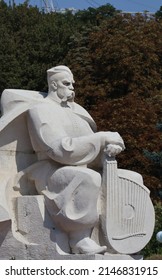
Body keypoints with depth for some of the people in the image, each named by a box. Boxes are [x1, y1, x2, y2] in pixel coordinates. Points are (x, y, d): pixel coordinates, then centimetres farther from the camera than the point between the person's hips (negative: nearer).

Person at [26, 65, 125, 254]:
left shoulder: (75, 109, 17)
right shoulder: (41, 111, -8)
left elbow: (90, 141, 13)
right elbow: (62, 148, -22)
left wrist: (108, 146, -10)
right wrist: (102, 138, -22)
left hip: (81, 170, 8)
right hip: (55, 174, -8)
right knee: (88, 179, -36)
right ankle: (79, 240, -29)